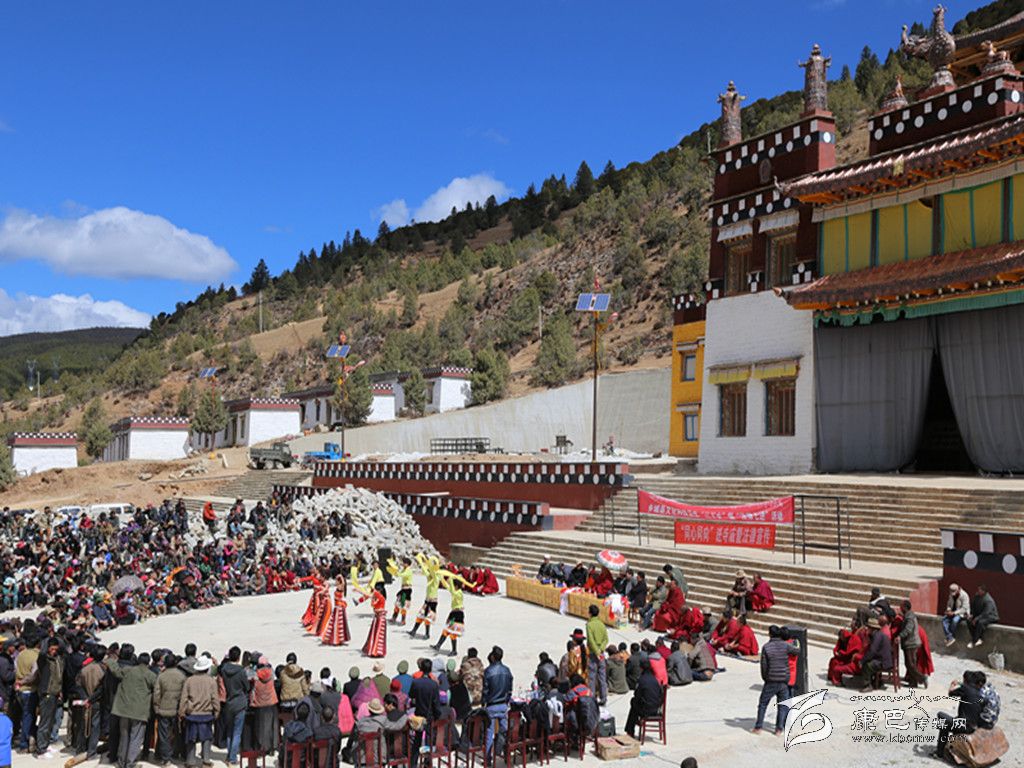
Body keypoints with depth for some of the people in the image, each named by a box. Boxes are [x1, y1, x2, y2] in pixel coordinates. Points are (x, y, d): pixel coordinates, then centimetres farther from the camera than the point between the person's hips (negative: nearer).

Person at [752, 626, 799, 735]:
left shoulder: (766, 647, -8)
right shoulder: (786, 645, -5)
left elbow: (763, 665, -6)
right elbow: (798, 652, 6)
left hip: (771, 681, -1)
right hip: (784, 681, 1)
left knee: (763, 703, 12)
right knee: (782, 705, 13)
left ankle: (758, 727, 10)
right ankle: (779, 728, 9)